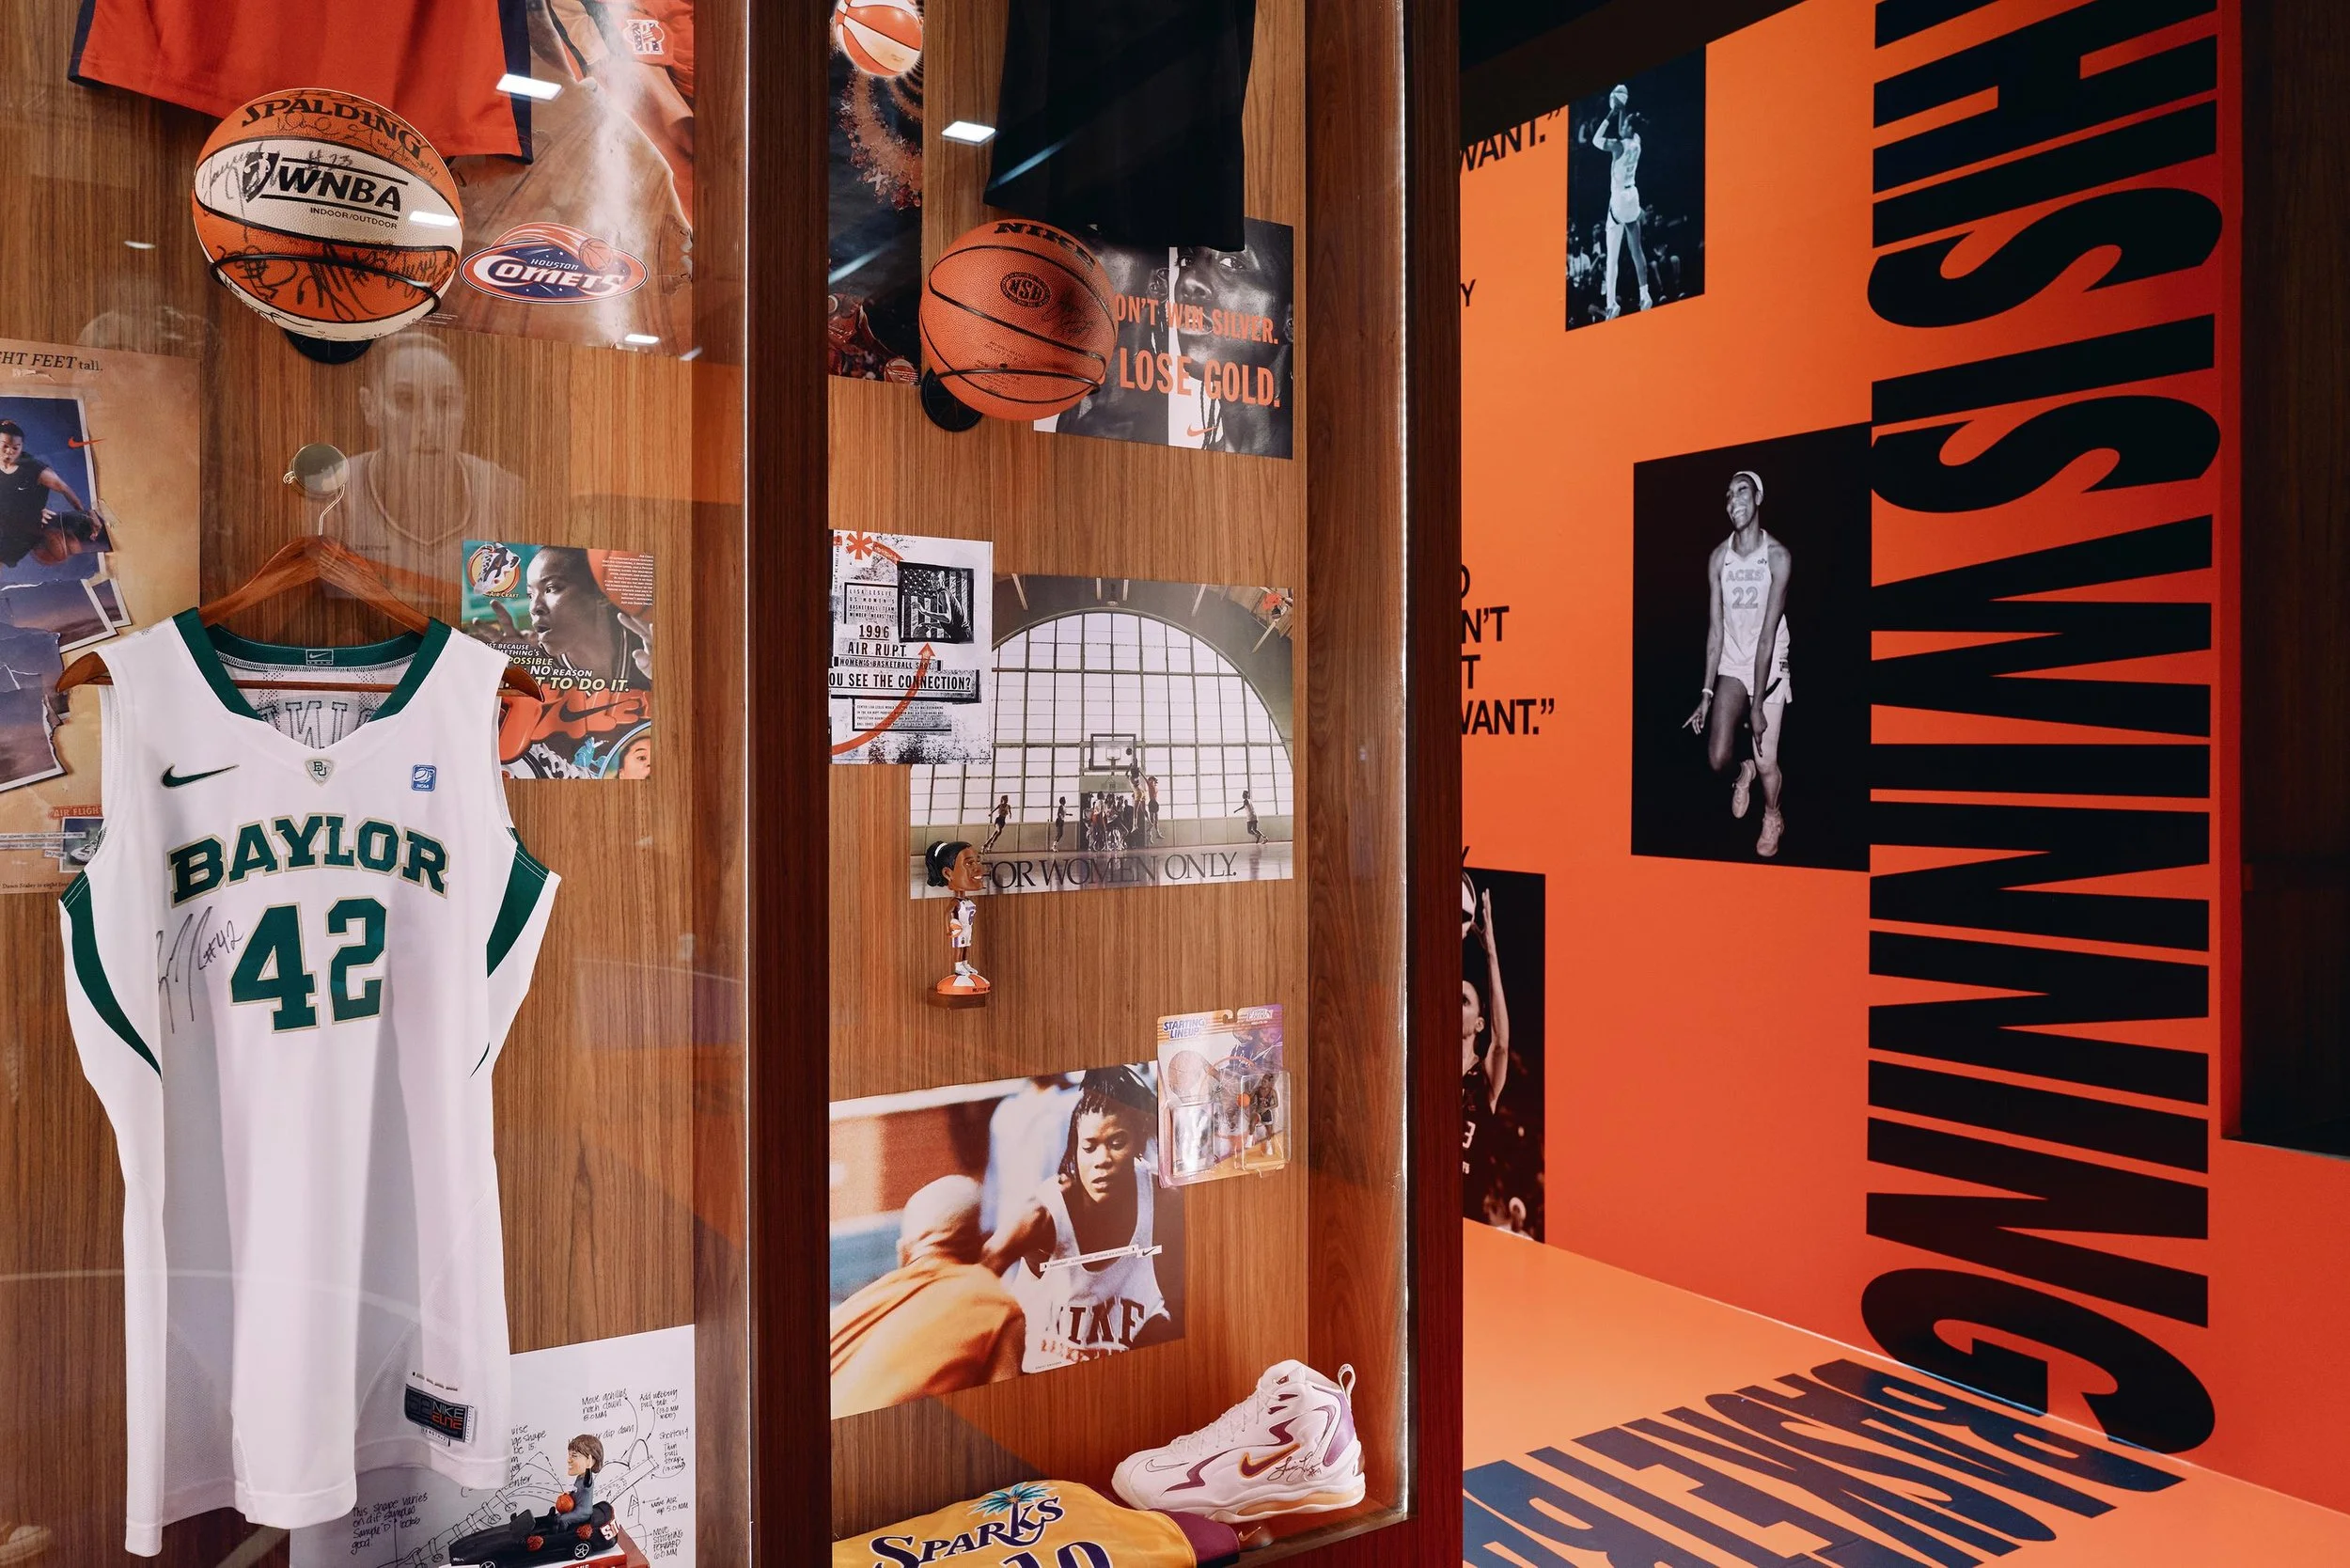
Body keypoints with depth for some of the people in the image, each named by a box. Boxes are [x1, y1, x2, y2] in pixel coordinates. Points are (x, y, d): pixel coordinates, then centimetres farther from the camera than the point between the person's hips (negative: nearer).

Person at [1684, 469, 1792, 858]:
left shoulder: (1778, 557, -17)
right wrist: (1706, 694, -7)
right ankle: (1744, 772, 28)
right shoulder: (1718, 558, -5)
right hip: (1731, 664, 3)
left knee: (1767, 761, -1)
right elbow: (1716, 629, -4)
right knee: (1718, 759, -9)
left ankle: (1772, 818, 31)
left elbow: (1768, 634, -20)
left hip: (1769, 666, -3)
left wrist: (1757, 704, -21)